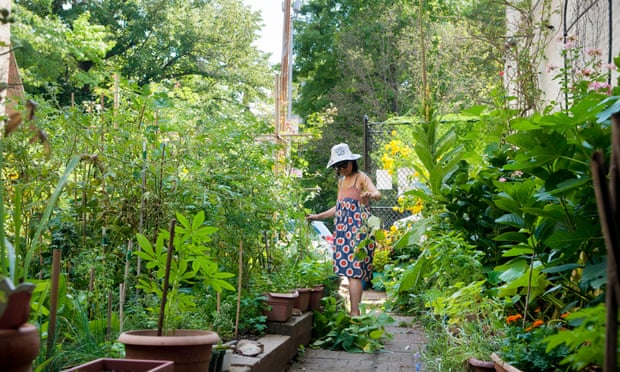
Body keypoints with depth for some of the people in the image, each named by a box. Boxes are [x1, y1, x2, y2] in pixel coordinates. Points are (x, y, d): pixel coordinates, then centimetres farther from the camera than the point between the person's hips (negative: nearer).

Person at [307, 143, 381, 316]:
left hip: (358, 228, -7)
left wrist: (370, 195, -43)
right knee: (349, 271, 4)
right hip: (343, 229, 7)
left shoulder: (361, 177, -3)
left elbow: (378, 193, -20)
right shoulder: (341, 181, 19)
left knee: (354, 270, -14)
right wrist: (318, 216, 25)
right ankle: (353, 311, 6)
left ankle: (355, 312, -16)